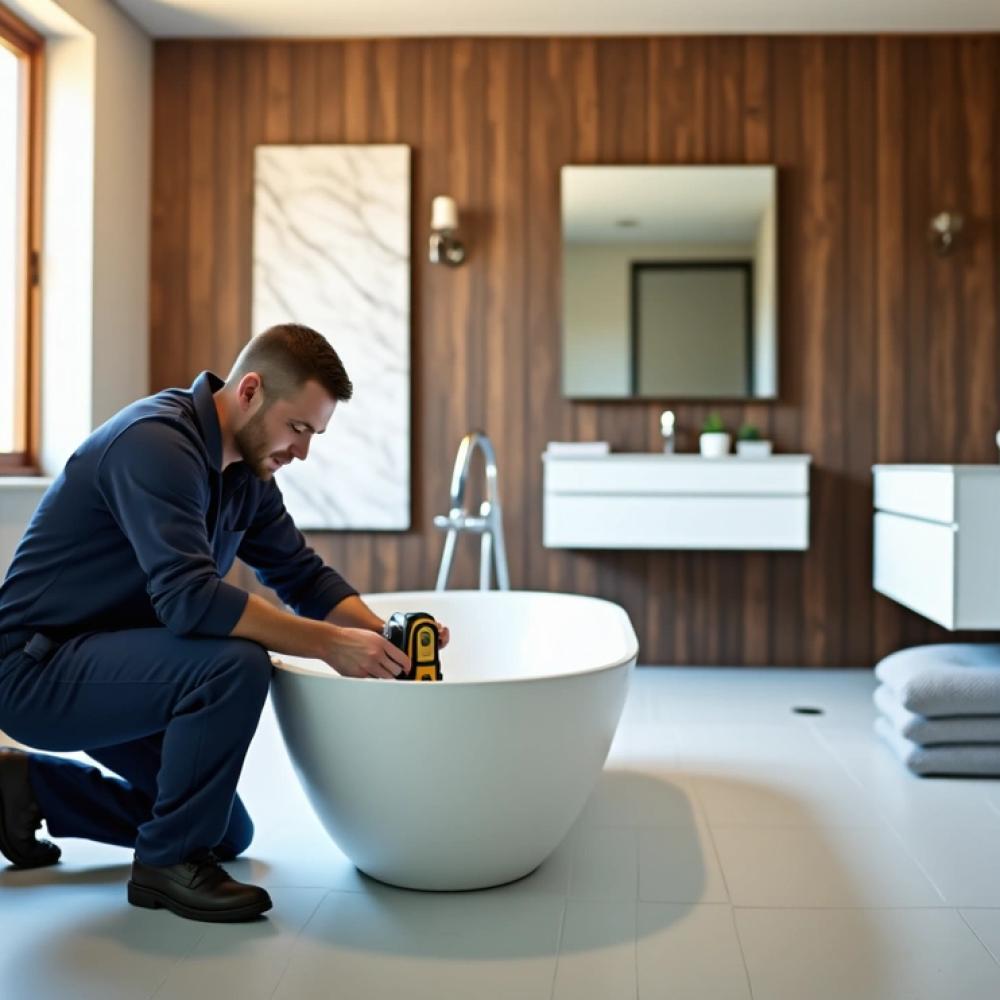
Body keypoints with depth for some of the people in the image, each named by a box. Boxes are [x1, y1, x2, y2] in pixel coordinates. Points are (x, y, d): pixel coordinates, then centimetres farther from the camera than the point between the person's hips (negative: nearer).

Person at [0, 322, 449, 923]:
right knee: (237, 665, -32)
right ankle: (168, 861, -11)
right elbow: (188, 598, -36)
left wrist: (387, 639, -12)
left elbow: (304, 576, 5)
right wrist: (329, 645, -33)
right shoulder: (156, 444, -25)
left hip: (97, 669, 10)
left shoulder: (246, 469, 3)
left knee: (230, 834, 16)